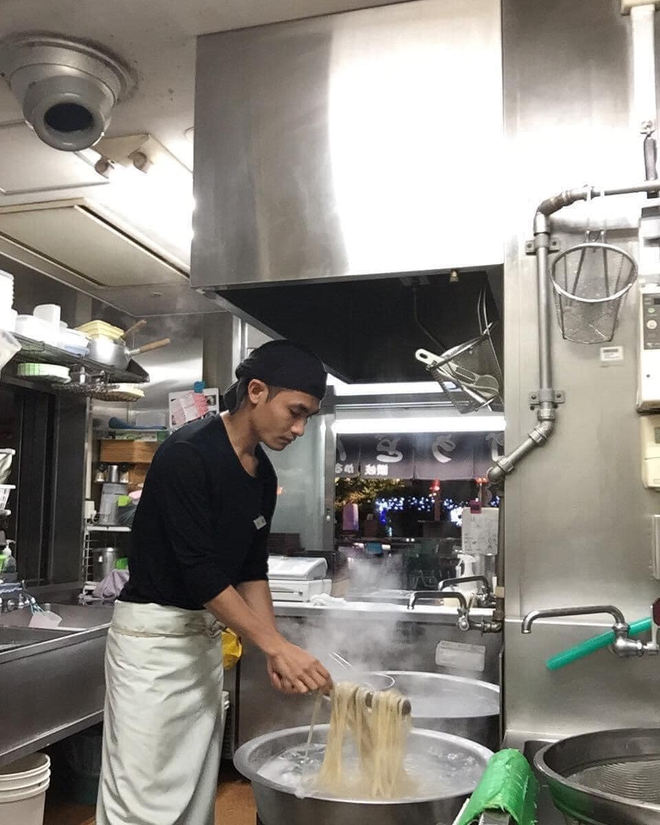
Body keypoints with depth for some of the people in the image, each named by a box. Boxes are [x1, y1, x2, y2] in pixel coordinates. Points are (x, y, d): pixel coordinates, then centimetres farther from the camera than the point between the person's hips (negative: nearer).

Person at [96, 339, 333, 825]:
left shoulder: (264, 475, 6)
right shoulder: (187, 455, -19)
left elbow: (252, 570, 10)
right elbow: (200, 573, -22)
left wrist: (275, 651, -2)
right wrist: (277, 645, -20)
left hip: (207, 636, 8)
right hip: (153, 636, -8)